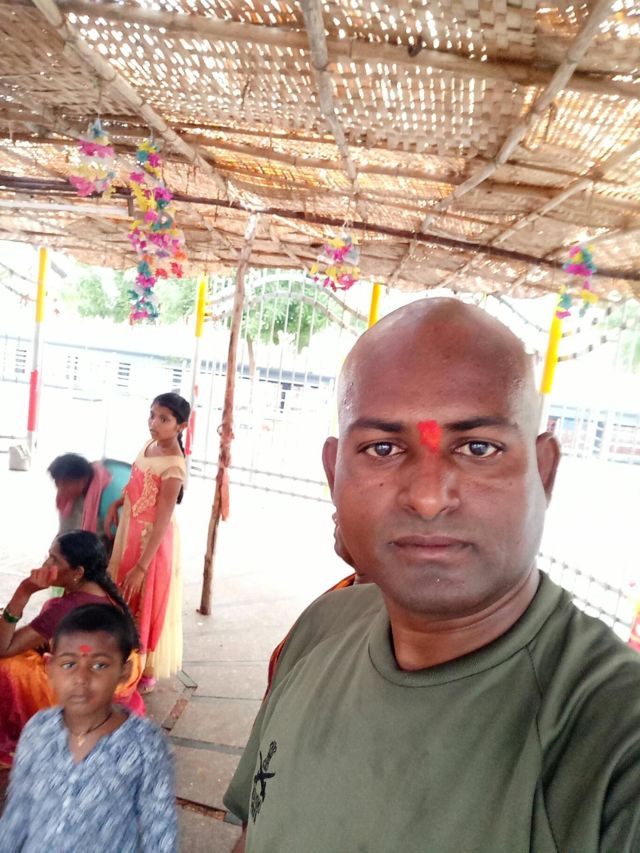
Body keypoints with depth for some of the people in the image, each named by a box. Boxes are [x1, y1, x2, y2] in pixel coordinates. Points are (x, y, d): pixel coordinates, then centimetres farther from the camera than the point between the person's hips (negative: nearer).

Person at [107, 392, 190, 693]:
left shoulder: (173, 466, -28)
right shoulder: (150, 444, -3)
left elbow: (162, 522, -26)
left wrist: (141, 567, -23)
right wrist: (116, 504, 1)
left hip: (152, 541, -9)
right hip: (130, 532, 9)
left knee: (145, 606, 9)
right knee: (123, 601, 23)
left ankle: (146, 674, 32)